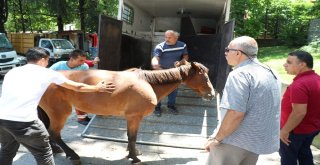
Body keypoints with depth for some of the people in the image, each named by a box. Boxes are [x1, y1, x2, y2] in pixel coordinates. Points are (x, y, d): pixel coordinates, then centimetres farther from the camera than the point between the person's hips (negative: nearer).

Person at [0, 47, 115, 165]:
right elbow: (77, 87, 13)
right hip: (23, 120, -6)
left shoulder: (12, 72, 20)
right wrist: (98, 88, 27)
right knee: (43, 153, 13)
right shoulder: (47, 73, 7)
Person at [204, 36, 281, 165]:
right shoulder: (270, 73, 8)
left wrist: (217, 138, -17)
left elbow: (235, 114, -28)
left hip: (236, 141, -8)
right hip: (258, 140, 9)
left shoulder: (240, 74, -21)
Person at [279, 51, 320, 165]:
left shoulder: (299, 84, -30)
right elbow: (311, 104, 11)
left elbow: (299, 112, -32)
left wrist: (285, 130, -21)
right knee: (304, 153, 23)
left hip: (296, 129, -9)